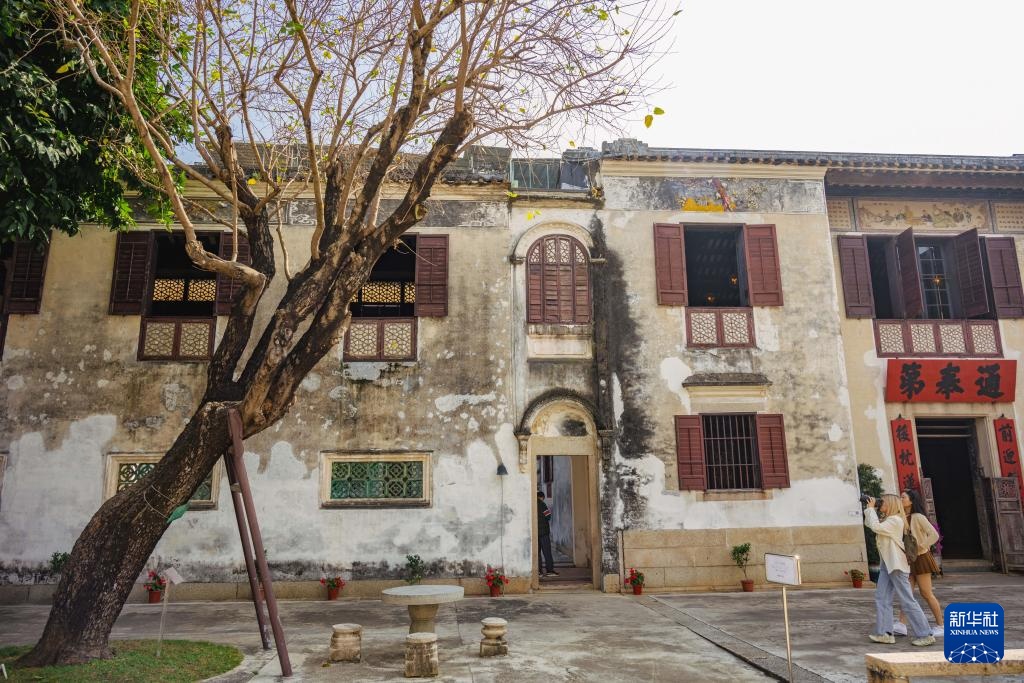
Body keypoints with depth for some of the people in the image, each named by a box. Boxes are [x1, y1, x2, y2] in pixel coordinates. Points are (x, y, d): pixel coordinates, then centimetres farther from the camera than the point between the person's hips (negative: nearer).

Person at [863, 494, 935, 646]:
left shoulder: (895, 520, -15)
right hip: (886, 564, 10)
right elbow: (869, 524, 22)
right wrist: (869, 508, 10)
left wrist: (871, 508, -14)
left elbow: (875, 527, -25)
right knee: (881, 598, 2)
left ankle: (925, 635, 2)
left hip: (896, 564, -10)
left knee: (907, 601, -6)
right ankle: (885, 633, 1)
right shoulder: (887, 520, 15)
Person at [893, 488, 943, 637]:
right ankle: (901, 625, 0)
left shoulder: (918, 517, -14)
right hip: (909, 559, 8)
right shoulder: (903, 518, 10)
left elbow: (934, 535, -21)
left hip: (920, 558, -8)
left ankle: (941, 626, 14)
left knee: (926, 593, 0)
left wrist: (920, 547, -19)